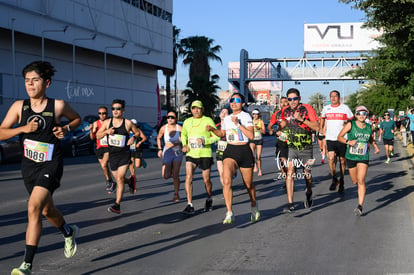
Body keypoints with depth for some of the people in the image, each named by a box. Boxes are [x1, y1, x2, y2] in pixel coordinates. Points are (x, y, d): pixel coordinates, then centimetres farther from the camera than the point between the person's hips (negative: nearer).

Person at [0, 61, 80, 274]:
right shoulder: (19, 107, -2)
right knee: (47, 210, 21)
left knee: (34, 207, -22)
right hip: (29, 166, 5)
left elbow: (77, 118, 12)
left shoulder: (58, 105, -7)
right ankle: (69, 232, 54)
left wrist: (66, 129, -7)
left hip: (51, 164, -5)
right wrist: (23, 128, -18)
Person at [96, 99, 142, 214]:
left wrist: (133, 137, -10)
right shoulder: (107, 122, 3)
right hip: (112, 155, 4)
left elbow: (137, 132, 12)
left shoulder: (128, 123, -4)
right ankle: (130, 182, 50)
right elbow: (98, 136, 7)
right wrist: (106, 131, -13)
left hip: (124, 155, -4)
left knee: (120, 179, -15)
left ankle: (117, 205, -14)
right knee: (118, 179, 15)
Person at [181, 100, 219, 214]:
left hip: (205, 154, -3)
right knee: (188, 177, -15)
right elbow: (183, 134, 25)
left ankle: (209, 199, 36)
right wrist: (184, 145, 6)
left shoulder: (208, 121, -5)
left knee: (206, 180, 8)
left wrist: (205, 141, -22)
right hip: (191, 154, 3)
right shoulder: (187, 122, 8)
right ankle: (190, 205, -13)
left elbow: (216, 136, -6)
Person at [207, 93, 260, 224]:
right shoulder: (226, 119, 11)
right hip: (230, 151, 3)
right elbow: (222, 134, 27)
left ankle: (254, 208, 38)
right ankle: (229, 213, -18)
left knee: (248, 185, 11)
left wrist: (238, 124, -19)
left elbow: (251, 135, -15)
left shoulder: (246, 116, -5)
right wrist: (212, 129, 8)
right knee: (226, 181, -20)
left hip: (244, 151, -3)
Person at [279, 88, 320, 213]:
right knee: (290, 172, -13)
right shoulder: (285, 111, 2)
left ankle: (309, 194, 41)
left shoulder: (307, 109, -10)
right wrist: (282, 125, -2)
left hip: (306, 147, -2)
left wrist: (301, 119, -25)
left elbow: (317, 127, -15)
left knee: (307, 174, 9)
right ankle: (290, 204, -12)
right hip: (292, 147, 2)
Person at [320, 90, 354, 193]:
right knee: (331, 158, -16)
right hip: (330, 138, 1)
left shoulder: (345, 108, 1)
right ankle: (334, 179, 1)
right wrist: (321, 129, 23)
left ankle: (341, 182, 22)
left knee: (342, 160, 6)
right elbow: (322, 118, 29)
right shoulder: (326, 108, 9)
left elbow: (352, 120, 8)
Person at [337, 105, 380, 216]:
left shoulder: (369, 127, 4)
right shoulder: (350, 125, -5)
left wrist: (375, 146, 5)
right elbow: (339, 137, -2)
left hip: (363, 158, 0)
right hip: (351, 156, 0)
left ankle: (360, 206, -16)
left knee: (361, 180, -14)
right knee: (354, 181, 11)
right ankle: (360, 189, 49)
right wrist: (348, 141, -20)